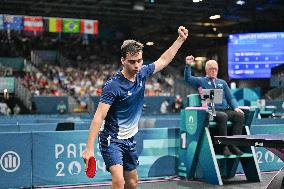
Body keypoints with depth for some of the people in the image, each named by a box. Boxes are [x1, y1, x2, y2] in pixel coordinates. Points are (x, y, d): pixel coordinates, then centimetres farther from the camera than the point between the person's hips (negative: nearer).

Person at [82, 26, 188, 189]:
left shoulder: (142, 74, -2)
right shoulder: (113, 86, -22)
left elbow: (163, 61, 15)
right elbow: (99, 117, -25)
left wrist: (181, 39, 15)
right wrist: (89, 148, -30)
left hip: (129, 139, 8)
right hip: (111, 139, -7)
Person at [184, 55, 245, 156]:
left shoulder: (222, 82, 27)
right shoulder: (201, 81, 16)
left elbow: (230, 98, 20)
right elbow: (188, 79, -1)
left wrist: (236, 107, 1)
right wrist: (188, 66, -16)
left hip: (226, 110, 5)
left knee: (240, 116, -24)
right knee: (223, 116, -36)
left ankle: (233, 144, -23)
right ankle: (224, 146, -30)